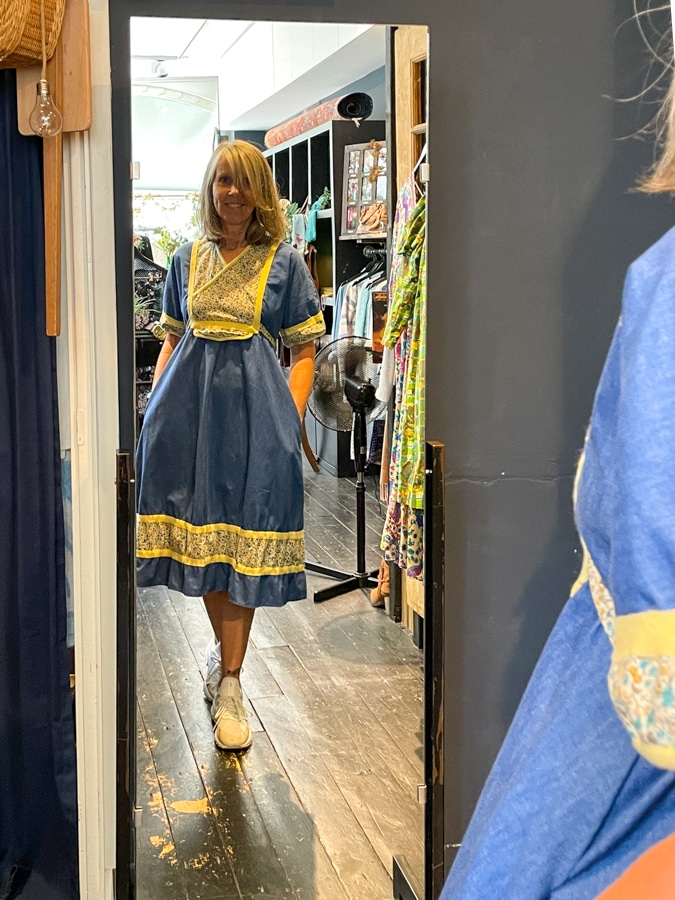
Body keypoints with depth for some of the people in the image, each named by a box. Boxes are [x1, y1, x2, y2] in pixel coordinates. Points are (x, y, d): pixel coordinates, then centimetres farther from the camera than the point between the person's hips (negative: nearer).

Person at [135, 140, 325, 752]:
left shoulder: (284, 262, 3)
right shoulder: (189, 259, 13)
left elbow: (305, 350, 2)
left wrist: (290, 416, -8)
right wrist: (156, 400, 7)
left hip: (255, 405, -3)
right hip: (189, 401, 3)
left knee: (243, 537, -3)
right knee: (199, 529, 7)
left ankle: (229, 684, 5)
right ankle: (223, 645, 31)